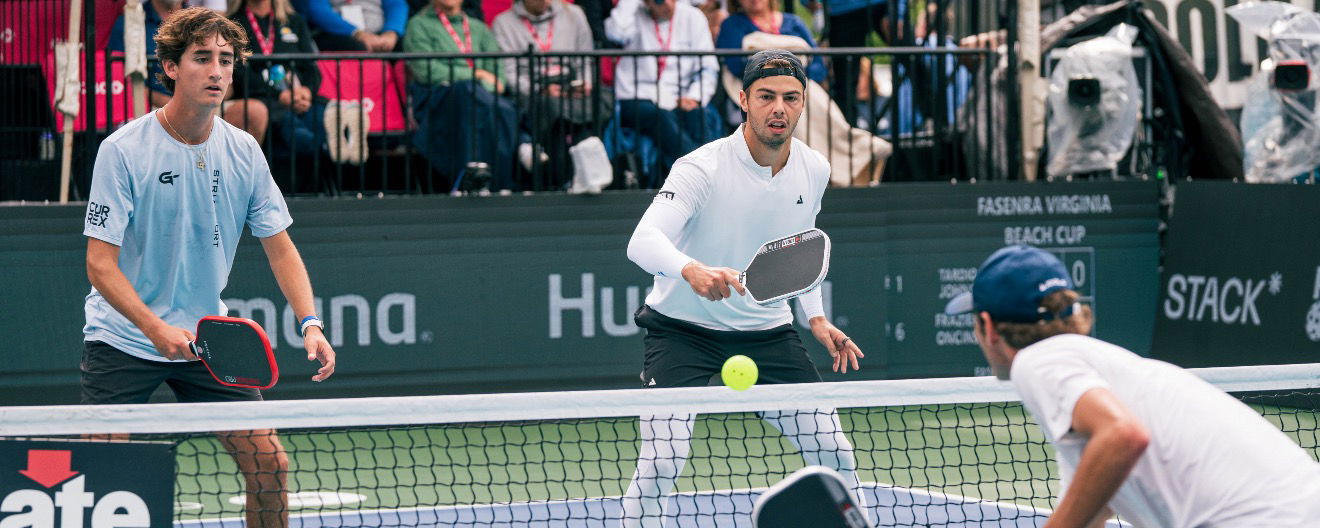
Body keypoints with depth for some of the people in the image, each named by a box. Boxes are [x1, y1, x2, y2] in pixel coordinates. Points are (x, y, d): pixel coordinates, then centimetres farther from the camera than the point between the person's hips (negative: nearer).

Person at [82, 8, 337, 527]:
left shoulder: (243, 151, -2)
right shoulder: (123, 150, -15)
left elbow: (279, 246, 6)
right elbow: (100, 263, -17)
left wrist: (309, 322, -10)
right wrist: (157, 329, -30)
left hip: (207, 340, 4)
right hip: (123, 339, -4)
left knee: (269, 463, -2)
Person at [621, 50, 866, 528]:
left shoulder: (814, 170, -2)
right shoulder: (703, 169, -22)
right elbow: (643, 241, -37)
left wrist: (816, 317, 9)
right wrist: (692, 270, -56)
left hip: (767, 331, 5)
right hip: (683, 327, -5)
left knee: (836, 456, 3)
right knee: (660, 464, -20)